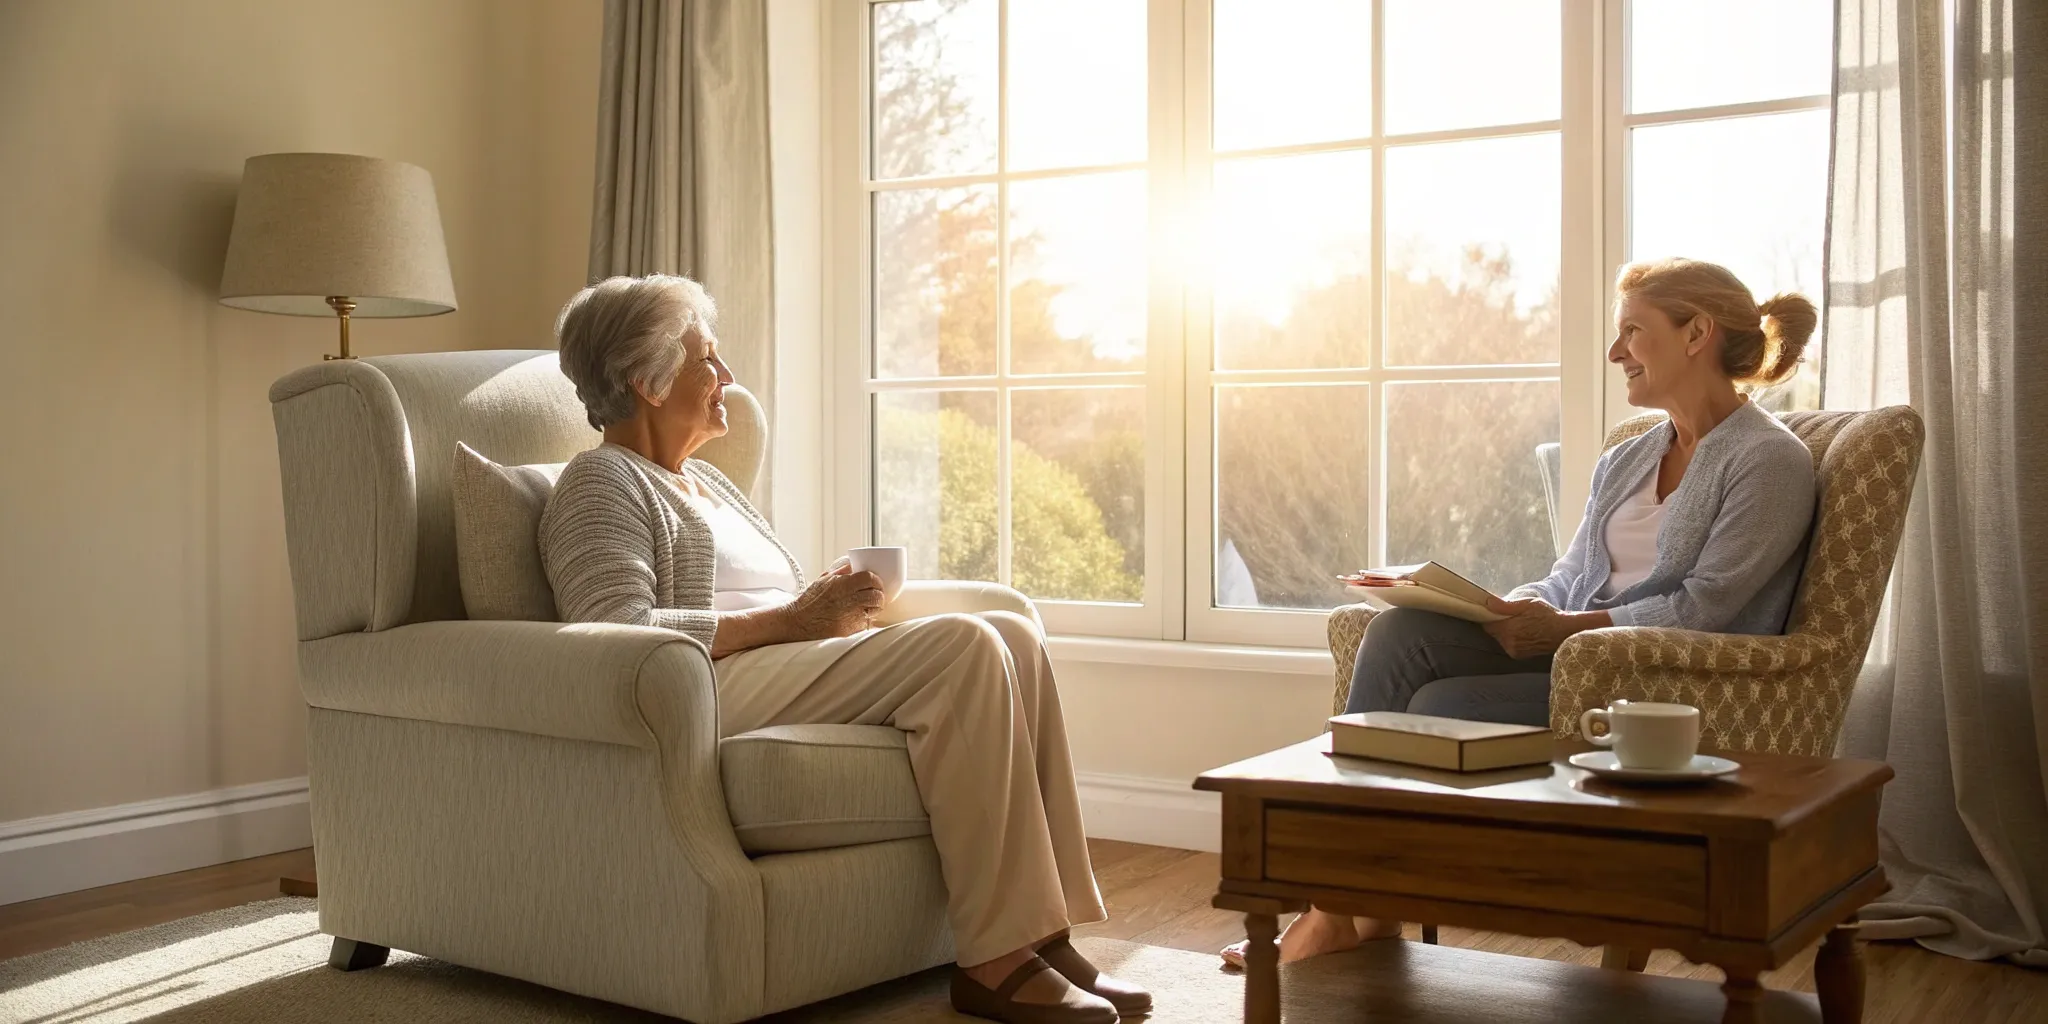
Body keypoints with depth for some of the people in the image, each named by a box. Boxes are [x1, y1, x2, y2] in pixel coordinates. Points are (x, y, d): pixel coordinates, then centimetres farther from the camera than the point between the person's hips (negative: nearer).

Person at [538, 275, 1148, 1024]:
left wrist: (832, 604, 5)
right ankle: (994, 961, -27)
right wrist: (790, 620, -15)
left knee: (1012, 634, -12)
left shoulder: (705, 481, 31)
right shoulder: (601, 483, 2)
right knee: (963, 649, -26)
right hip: (716, 689, -9)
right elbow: (621, 632, -16)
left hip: (797, 667, 9)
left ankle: (1045, 931, -18)